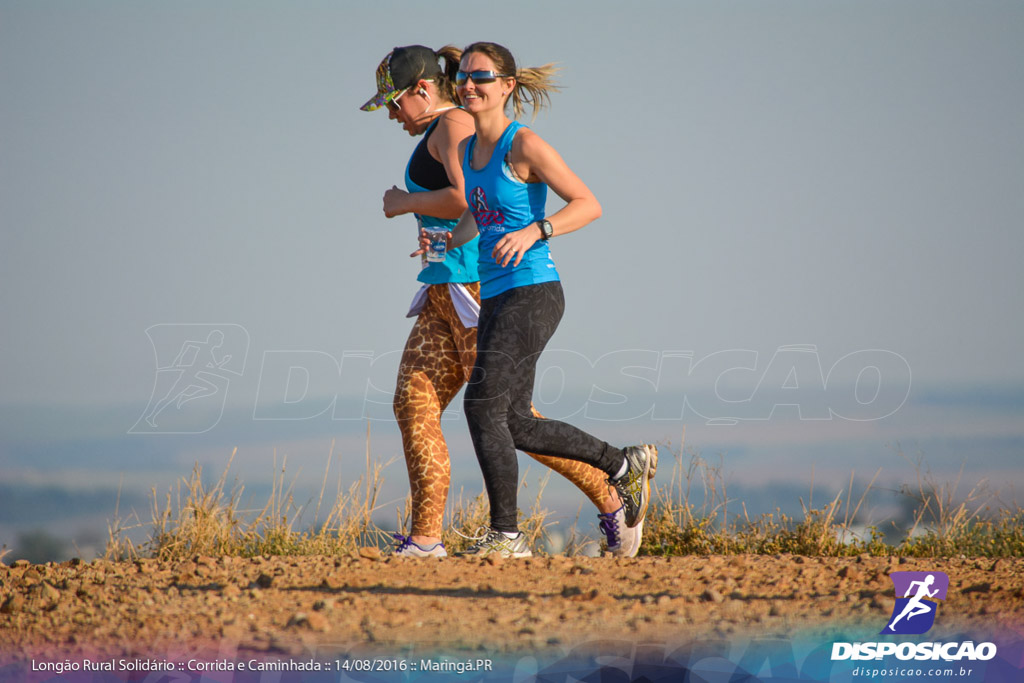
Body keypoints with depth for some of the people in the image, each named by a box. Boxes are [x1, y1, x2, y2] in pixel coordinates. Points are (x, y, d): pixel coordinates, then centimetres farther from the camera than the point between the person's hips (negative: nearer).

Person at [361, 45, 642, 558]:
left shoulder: (454, 125, -10)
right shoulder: (439, 136, 21)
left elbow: (467, 199, -24)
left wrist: (406, 203, -11)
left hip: (475, 284, -10)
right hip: (446, 292, 10)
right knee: (413, 404, 1)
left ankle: (612, 502, 0)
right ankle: (424, 540, -3)